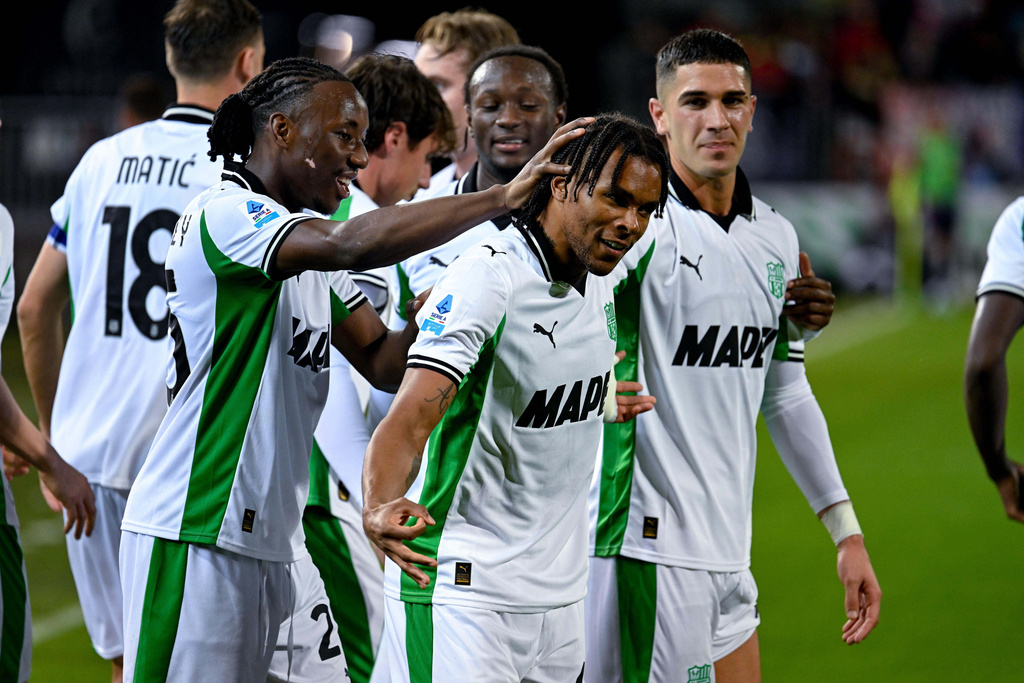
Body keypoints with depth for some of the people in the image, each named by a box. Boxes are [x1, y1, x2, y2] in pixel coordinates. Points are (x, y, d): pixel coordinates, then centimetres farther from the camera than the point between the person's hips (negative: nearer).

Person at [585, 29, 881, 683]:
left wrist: (847, 531, 21)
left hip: (729, 550, 8)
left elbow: (785, 392, 21)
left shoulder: (777, 236, 12)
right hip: (647, 548, -8)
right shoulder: (640, 221, -10)